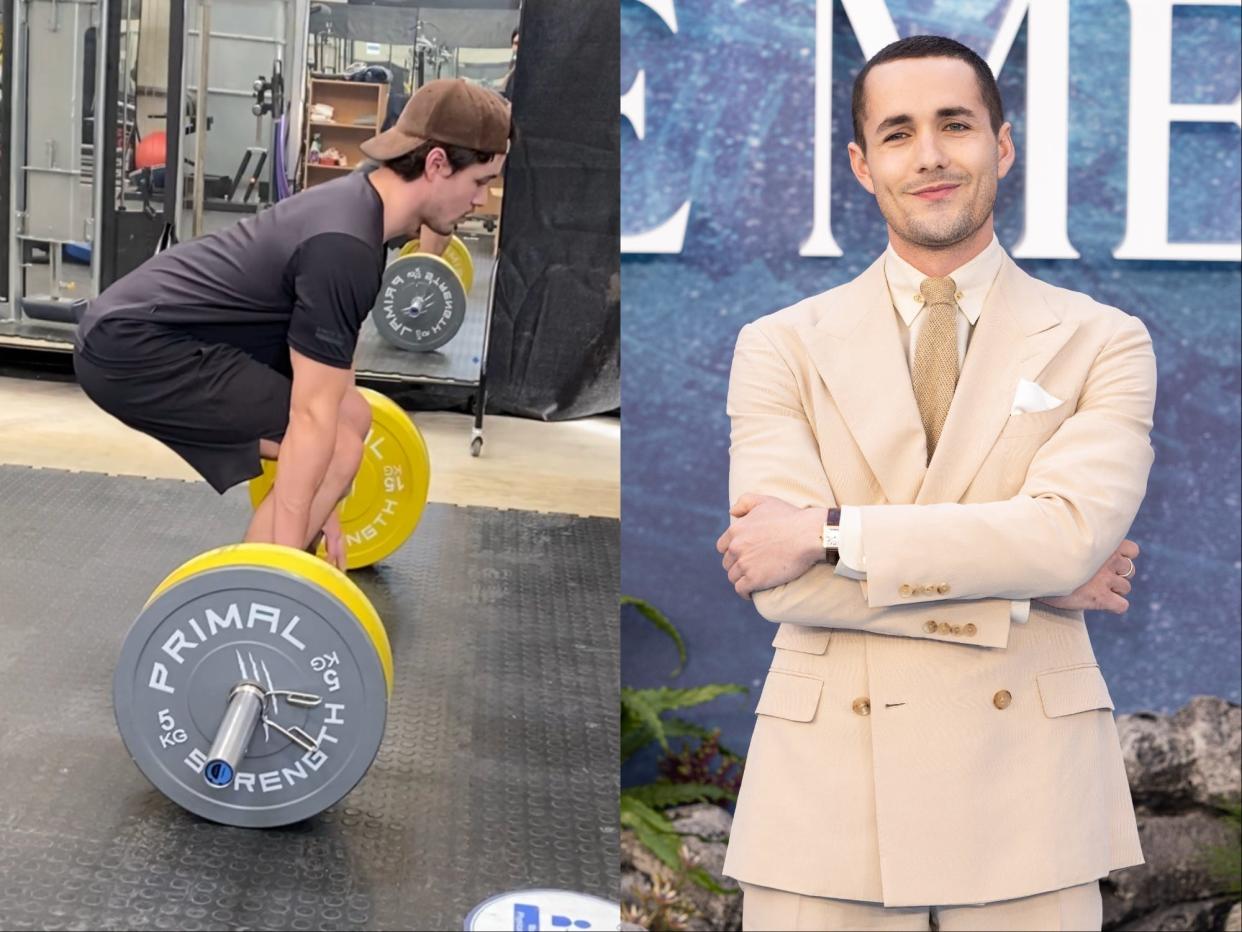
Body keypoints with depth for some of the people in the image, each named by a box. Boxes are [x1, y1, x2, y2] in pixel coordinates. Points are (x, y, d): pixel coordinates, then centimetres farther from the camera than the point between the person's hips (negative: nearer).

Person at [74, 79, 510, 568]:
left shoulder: (357, 206, 8)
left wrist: (319, 506, 23)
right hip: (133, 347, -11)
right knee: (335, 449, -14)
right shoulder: (345, 246, -23)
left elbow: (321, 391, 17)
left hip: (146, 327, 11)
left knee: (351, 416, 14)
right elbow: (311, 420, -24)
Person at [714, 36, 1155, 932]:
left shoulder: (1103, 344, 3)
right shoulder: (781, 347, 3)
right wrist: (1027, 586, -11)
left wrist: (831, 531, -15)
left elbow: (1070, 531, -14)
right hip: (827, 799, 0)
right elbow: (780, 582, -10)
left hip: (1027, 796, 0)